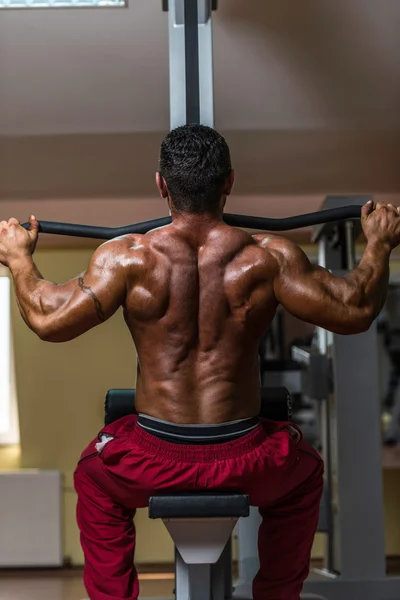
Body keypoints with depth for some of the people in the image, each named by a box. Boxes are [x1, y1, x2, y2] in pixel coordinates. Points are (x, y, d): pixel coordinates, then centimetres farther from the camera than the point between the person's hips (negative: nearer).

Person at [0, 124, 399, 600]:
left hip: (153, 463, 0)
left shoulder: (127, 258, -11)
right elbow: (355, 311, -2)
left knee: (94, 478, 36)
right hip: (245, 463, 0)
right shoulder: (270, 258, -9)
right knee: (304, 475, 36)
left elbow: (48, 320, -8)